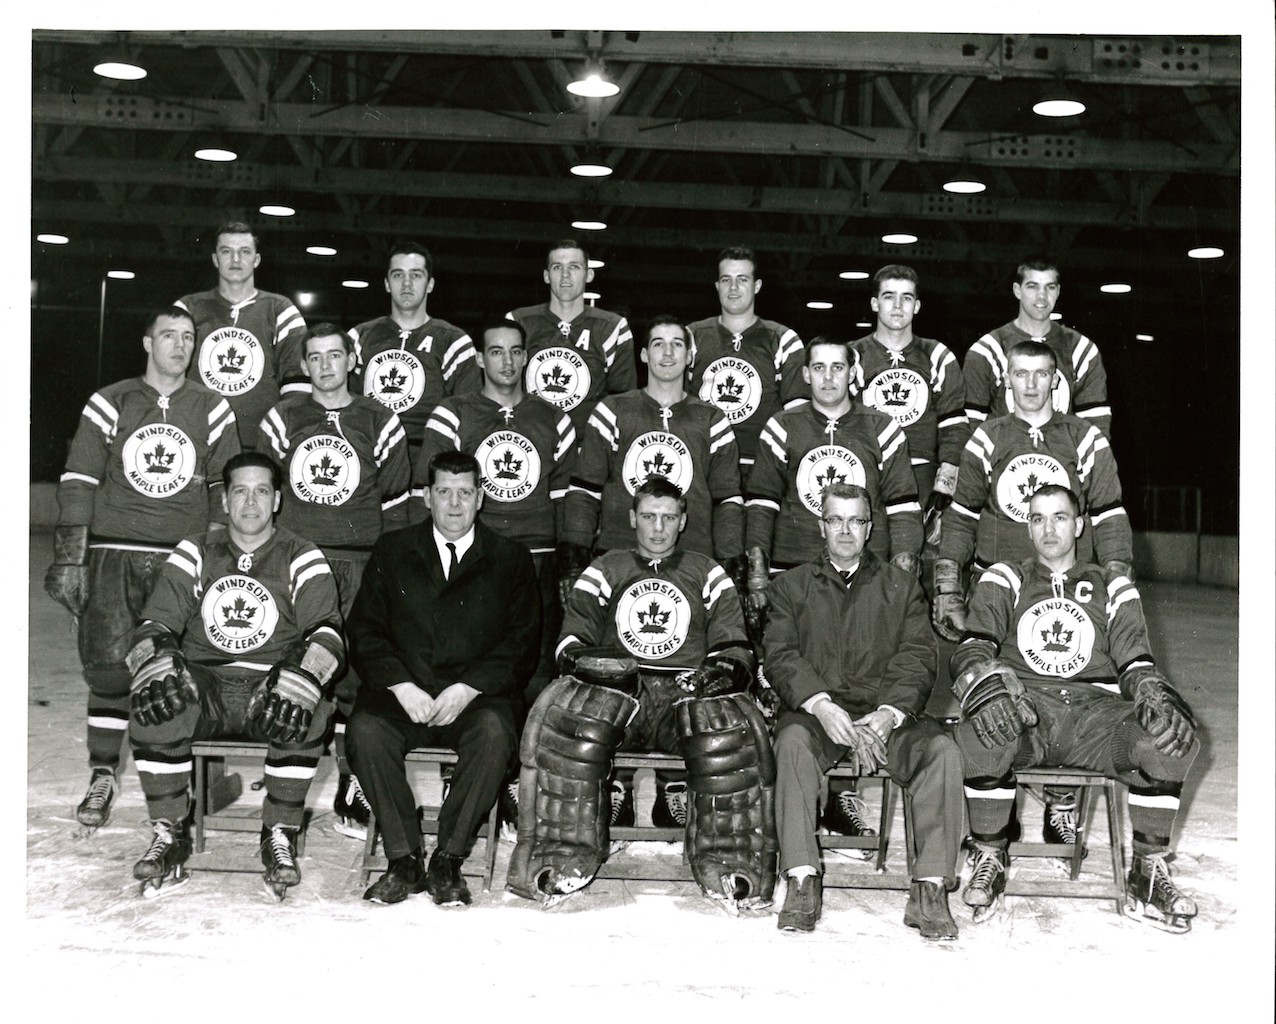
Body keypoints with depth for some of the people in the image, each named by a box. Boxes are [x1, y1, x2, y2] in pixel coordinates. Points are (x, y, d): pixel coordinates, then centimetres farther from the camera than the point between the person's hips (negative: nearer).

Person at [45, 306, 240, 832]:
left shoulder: (212, 409, 9)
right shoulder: (110, 404, 6)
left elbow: (226, 490, 9)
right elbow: (78, 483, 4)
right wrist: (69, 559, -2)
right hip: (115, 552, 0)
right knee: (108, 662, -7)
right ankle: (102, 777, 4)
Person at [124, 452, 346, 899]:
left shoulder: (302, 559, 5)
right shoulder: (195, 553, 11)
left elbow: (326, 632, -7)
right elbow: (156, 623, 5)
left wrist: (300, 677, -29)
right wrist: (156, 664, -20)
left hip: (271, 686, -2)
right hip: (203, 682, 2)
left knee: (305, 713, -34)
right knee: (151, 701, -29)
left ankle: (280, 835, -18)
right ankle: (169, 834, -16)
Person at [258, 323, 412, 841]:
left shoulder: (379, 422, 10)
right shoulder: (283, 419, 12)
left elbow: (395, 502, 11)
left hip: (359, 562, -1)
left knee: (356, 672, -7)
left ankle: (352, 788, 0)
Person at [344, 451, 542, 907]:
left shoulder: (510, 559, 11)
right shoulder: (391, 551, 14)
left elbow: (521, 644, 3)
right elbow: (364, 630, 6)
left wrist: (467, 689, -11)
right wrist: (402, 687, -10)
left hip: (475, 694, -1)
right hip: (401, 692, 1)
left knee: (494, 732, -33)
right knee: (365, 730, -29)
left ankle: (448, 861, -21)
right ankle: (403, 860, -18)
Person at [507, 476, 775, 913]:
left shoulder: (707, 573, 22)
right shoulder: (605, 570, 21)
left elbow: (733, 645, 13)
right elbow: (572, 639, 11)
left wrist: (725, 669, -11)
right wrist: (583, 658, -14)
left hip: (686, 691, 0)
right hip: (614, 689, 0)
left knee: (728, 723, -34)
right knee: (570, 715, -34)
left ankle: (727, 864, -27)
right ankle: (562, 858, -29)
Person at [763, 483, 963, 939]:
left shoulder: (901, 586, 19)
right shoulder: (792, 585, 17)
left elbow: (918, 659, 5)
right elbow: (780, 655, 2)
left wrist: (888, 714, -14)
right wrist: (820, 704, -17)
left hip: (886, 714, 1)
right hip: (815, 709, -1)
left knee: (942, 751, -27)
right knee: (792, 741, -34)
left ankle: (930, 890, -25)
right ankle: (802, 883, -32)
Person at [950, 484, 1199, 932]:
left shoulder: (1111, 587, 22)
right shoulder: (1004, 580, 17)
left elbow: (1135, 662, 12)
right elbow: (973, 646, 1)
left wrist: (1157, 698, -13)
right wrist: (986, 686, -24)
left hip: (1094, 710, 2)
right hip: (1022, 709, -2)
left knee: (1173, 741, -29)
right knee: (978, 738, -38)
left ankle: (1148, 875, -12)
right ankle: (989, 861, -12)